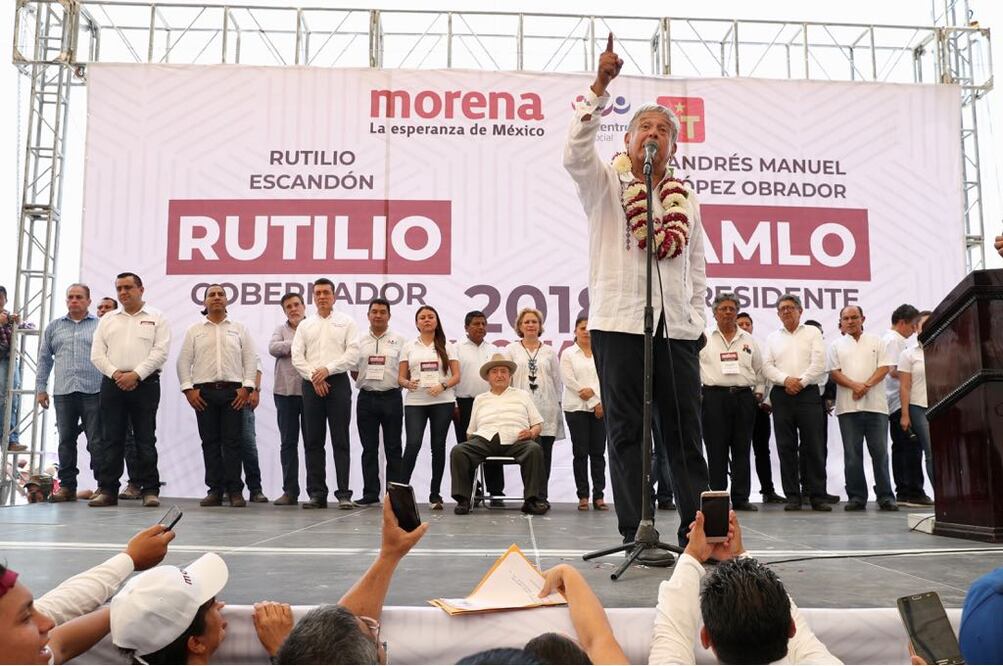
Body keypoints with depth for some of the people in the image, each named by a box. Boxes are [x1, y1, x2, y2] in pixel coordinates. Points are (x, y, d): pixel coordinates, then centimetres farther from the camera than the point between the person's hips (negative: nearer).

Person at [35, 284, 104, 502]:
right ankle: (67, 486, 12)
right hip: (63, 392, 3)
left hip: (93, 392, -3)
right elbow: (44, 359, 16)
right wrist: (40, 388, 10)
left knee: (96, 442, -3)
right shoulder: (54, 327, 15)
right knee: (66, 441, 6)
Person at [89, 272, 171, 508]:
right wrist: (115, 373, -8)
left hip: (145, 383, -3)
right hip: (113, 383, 3)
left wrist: (136, 375, -14)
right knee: (110, 439, 3)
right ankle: (107, 490, 7)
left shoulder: (156, 318, 6)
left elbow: (160, 352, -5)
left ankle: (150, 490, 3)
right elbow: (97, 354, 8)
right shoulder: (107, 319, 16)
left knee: (145, 439, 0)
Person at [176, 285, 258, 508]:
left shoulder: (239, 329, 10)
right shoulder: (194, 330, 11)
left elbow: (251, 359, 5)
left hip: (233, 391, -1)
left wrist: (247, 387, -5)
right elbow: (183, 361, 8)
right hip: (204, 391, 1)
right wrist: (188, 389, -2)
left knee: (232, 441, -3)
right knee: (210, 442, 3)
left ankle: (235, 491, 0)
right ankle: (215, 490, 8)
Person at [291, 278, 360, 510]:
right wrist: (314, 377, -7)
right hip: (311, 385, 3)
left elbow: (352, 354, -4)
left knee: (341, 441, -4)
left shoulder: (346, 322, 6)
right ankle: (316, 493, 8)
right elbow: (297, 357, 5)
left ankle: (344, 493, -4)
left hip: (338, 382, -3)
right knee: (313, 441, 3)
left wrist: (327, 369, -12)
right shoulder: (305, 325, 14)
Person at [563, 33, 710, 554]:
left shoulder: (685, 199, 17)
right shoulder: (605, 185, 6)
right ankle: (636, 534, 5)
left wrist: (697, 320, 11)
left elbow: (696, 265, 18)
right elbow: (575, 154, -14)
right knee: (628, 431, 0)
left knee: (685, 432, 6)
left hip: (677, 327, 4)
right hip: (620, 321, -4)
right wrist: (599, 87, -19)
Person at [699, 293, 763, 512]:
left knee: (742, 450, 3)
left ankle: (741, 498, 8)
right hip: (715, 397, -3)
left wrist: (759, 391, 12)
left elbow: (759, 369, 21)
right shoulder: (705, 338, 6)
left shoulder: (748, 340, 15)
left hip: (744, 397, 3)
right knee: (717, 451, -3)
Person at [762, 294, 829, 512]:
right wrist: (786, 379, -10)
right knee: (786, 447, 1)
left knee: (813, 446, -4)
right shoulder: (773, 338, 15)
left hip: (808, 394, -2)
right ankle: (792, 496, 5)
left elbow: (819, 363, -2)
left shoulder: (812, 333, 9)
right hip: (781, 395, 2)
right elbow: (767, 366, 5)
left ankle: (817, 496, -1)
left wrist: (801, 381, -10)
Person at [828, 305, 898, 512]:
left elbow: (884, 367, 1)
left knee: (880, 452, -1)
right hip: (847, 406, 1)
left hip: (875, 404, -1)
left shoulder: (877, 342, 11)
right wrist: (854, 386, -13)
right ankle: (856, 497, 6)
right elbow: (834, 372, 3)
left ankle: (885, 496, 4)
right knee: (852, 454, 1)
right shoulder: (837, 346, 13)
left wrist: (866, 385, -14)